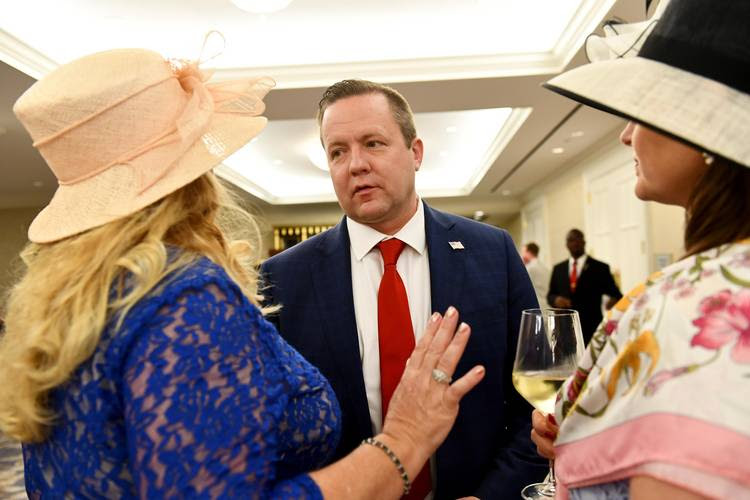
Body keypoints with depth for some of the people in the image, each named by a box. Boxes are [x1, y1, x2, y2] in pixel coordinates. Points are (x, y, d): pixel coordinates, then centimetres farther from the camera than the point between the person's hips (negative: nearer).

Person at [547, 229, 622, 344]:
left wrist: (613, 301, -19)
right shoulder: (558, 269, 12)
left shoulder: (600, 268, 3)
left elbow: (615, 294, 4)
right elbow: (550, 294, 17)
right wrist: (555, 299, -6)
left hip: (591, 331, -2)